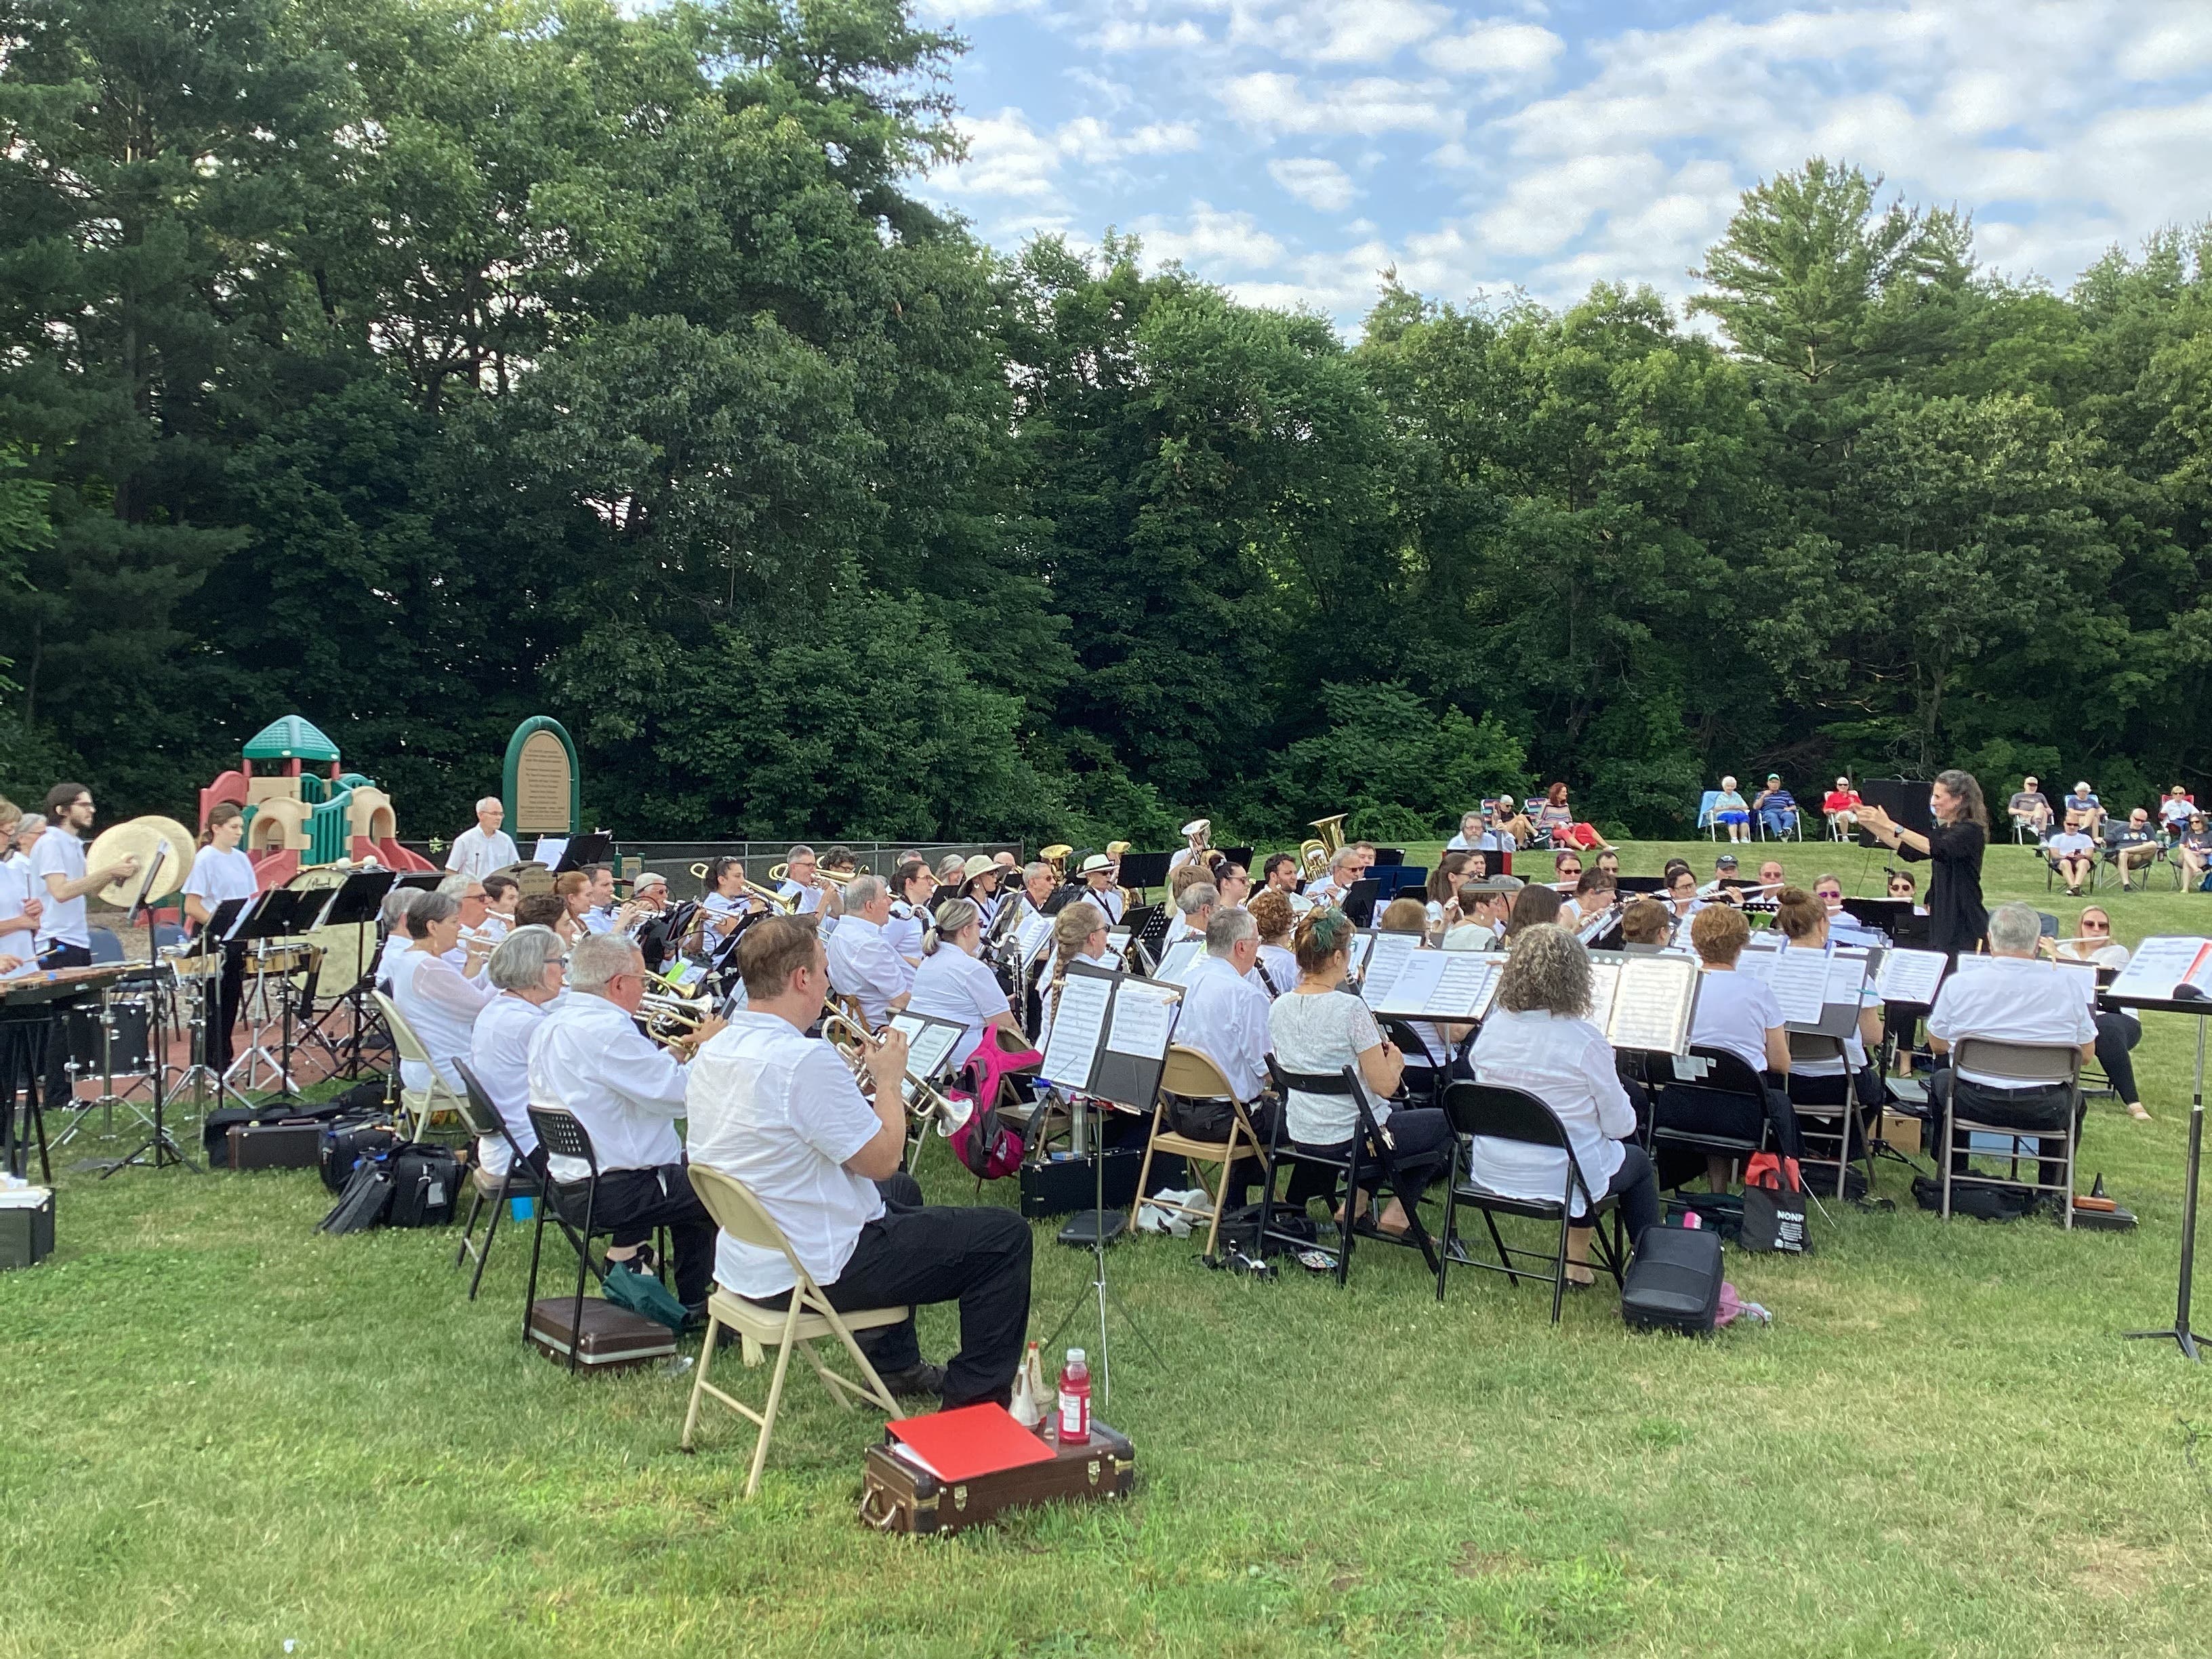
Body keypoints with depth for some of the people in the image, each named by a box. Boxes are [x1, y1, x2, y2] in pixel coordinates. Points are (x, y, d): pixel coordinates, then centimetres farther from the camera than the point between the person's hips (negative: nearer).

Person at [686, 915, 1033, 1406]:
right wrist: (889, 1080, -6)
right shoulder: (805, 1060, -28)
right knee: (1005, 1234, -1)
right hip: (814, 1273, -10)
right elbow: (882, 1159, -21)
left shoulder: (710, 1052, 2)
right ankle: (976, 1398, 8)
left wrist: (859, 1086, 12)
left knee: (900, 1191, 35)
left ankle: (895, 1366, 41)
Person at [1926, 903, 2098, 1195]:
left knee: (1941, 1080, 34)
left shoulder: (1959, 984, -9)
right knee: (2073, 1098, 36)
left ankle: (1954, 1180, 40)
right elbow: (2087, 1053, 3)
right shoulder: (2067, 985, -8)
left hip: (1975, 1103, 0)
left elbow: (1937, 1044, 4)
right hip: (2044, 1110, 1)